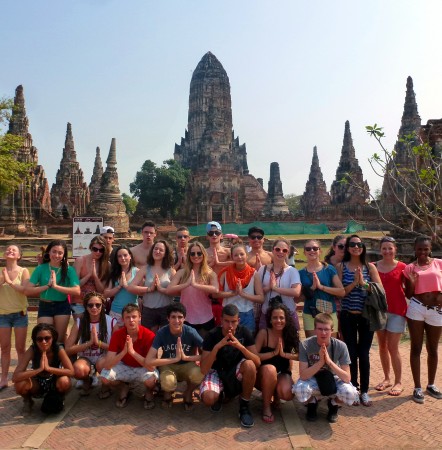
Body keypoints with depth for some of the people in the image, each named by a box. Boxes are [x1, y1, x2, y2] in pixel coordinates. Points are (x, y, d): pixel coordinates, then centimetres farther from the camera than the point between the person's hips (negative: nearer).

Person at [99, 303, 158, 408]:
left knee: (151, 379, -35)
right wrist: (124, 351, -40)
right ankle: (123, 387, 8)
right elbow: (107, 365, -23)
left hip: (143, 368, -3)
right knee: (105, 377, -24)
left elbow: (152, 367, -30)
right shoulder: (117, 335, -18)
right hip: (124, 367, 3)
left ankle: (149, 392, 2)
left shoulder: (149, 335, -25)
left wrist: (132, 351, -40)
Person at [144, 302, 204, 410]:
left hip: (186, 365, 1)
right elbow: (148, 361, -28)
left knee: (198, 374, -34)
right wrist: (175, 358, -33)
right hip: (168, 365, 0)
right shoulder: (162, 333, -21)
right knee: (168, 382, -36)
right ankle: (168, 393, 5)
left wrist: (186, 357, -29)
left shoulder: (191, 332, -20)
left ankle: (188, 394, 3)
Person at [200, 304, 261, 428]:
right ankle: (219, 395, 8)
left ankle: (244, 406, -10)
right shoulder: (212, 336, -18)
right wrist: (217, 346, -38)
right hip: (217, 372, -1)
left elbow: (257, 362, -19)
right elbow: (204, 370, -24)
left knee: (249, 365, -33)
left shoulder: (244, 333, -13)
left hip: (236, 373, 1)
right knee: (208, 399, -32)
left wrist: (240, 346, -35)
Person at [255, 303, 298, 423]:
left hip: (283, 374, 2)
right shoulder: (264, 333, -15)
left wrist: (284, 354, -22)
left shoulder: (290, 334, -7)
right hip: (264, 374, -2)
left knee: (287, 395, -30)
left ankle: (276, 395, 11)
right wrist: (274, 353, -25)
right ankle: (266, 407, -14)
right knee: (270, 369, -37)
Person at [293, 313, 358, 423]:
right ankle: (312, 403, 6)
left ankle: (333, 404, 8)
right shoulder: (305, 345, -24)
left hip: (333, 380, 1)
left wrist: (329, 361, -36)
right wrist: (320, 362, -38)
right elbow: (303, 376, -26)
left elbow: (347, 378, -23)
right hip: (313, 380, -1)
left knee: (350, 394, -30)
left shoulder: (340, 346, -21)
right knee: (299, 390, -34)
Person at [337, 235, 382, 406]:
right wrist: (354, 283, -18)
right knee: (351, 353, 5)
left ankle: (364, 391, 18)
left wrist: (364, 283, -18)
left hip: (366, 316, 0)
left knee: (363, 354, 5)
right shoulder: (342, 266, -1)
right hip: (347, 316, 0)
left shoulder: (370, 267, 1)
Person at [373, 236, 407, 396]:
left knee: (392, 347, -2)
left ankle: (398, 382, 13)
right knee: (382, 346, 12)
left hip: (396, 311, -3)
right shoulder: (374, 267, 2)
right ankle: (386, 378, 27)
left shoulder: (402, 267, -5)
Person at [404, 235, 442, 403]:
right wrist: (411, 282, -16)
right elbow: (408, 294, 3)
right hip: (416, 308, -1)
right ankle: (417, 387, 13)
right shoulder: (410, 268, 1)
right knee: (416, 348, 4)